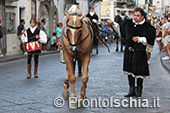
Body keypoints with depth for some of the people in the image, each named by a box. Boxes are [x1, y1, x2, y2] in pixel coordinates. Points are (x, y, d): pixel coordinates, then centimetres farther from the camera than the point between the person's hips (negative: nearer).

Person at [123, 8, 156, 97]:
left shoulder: (147, 27, -8)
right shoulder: (129, 23, 4)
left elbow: (149, 40, -8)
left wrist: (139, 39, -14)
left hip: (140, 52, -4)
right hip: (129, 51, 4)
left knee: (139, 71, 3)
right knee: (130, 70, 9)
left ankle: (139, 90, 20)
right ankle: (132, 90, 20)